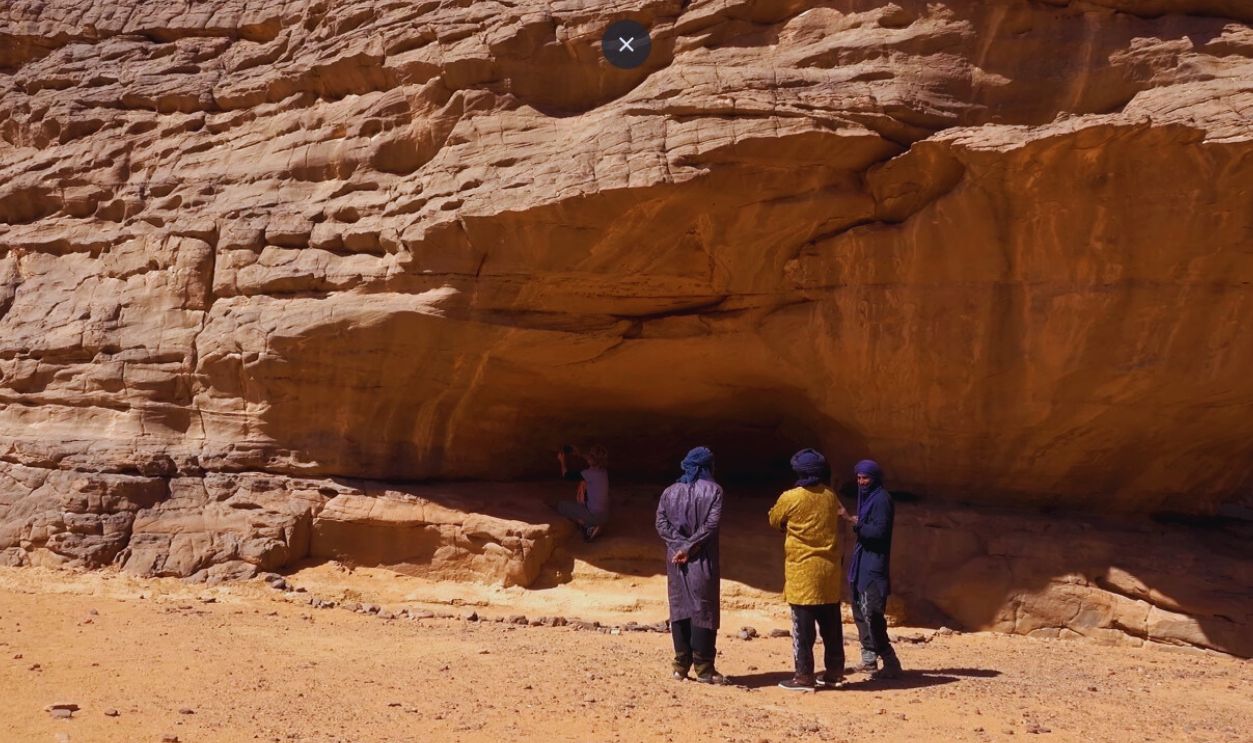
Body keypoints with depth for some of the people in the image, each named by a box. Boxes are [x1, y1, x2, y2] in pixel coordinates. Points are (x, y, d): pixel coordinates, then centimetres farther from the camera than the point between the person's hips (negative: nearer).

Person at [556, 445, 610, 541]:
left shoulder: (590, 473, -18)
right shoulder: (603, 471, 3)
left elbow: (566, 475, -8)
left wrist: (562, 461, 6)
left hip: (594, 516, -8)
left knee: (561, 506, 3)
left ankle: (588, 527, -2)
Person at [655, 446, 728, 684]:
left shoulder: (670, 492, 8)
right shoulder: (713, 490, -3)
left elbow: (661, 524, -2)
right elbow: (711, 524, -14)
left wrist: (682, 545, -8)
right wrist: (690, 547, -13)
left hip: (676, 561, 4)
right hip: (703, 561, -3)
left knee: (679, 610, 10)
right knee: (703, 611, 1)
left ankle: (681, 666, 12)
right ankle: (703, 669, 2)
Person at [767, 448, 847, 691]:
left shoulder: (790, 498, -11)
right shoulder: (830, 496, 2)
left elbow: (774, 521, 5)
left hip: (802, 570, -5)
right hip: (829, 570, 5)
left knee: (803, 626, -2)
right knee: (831, 625, 12)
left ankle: (804, 676, -1)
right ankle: (834, 672, 19)